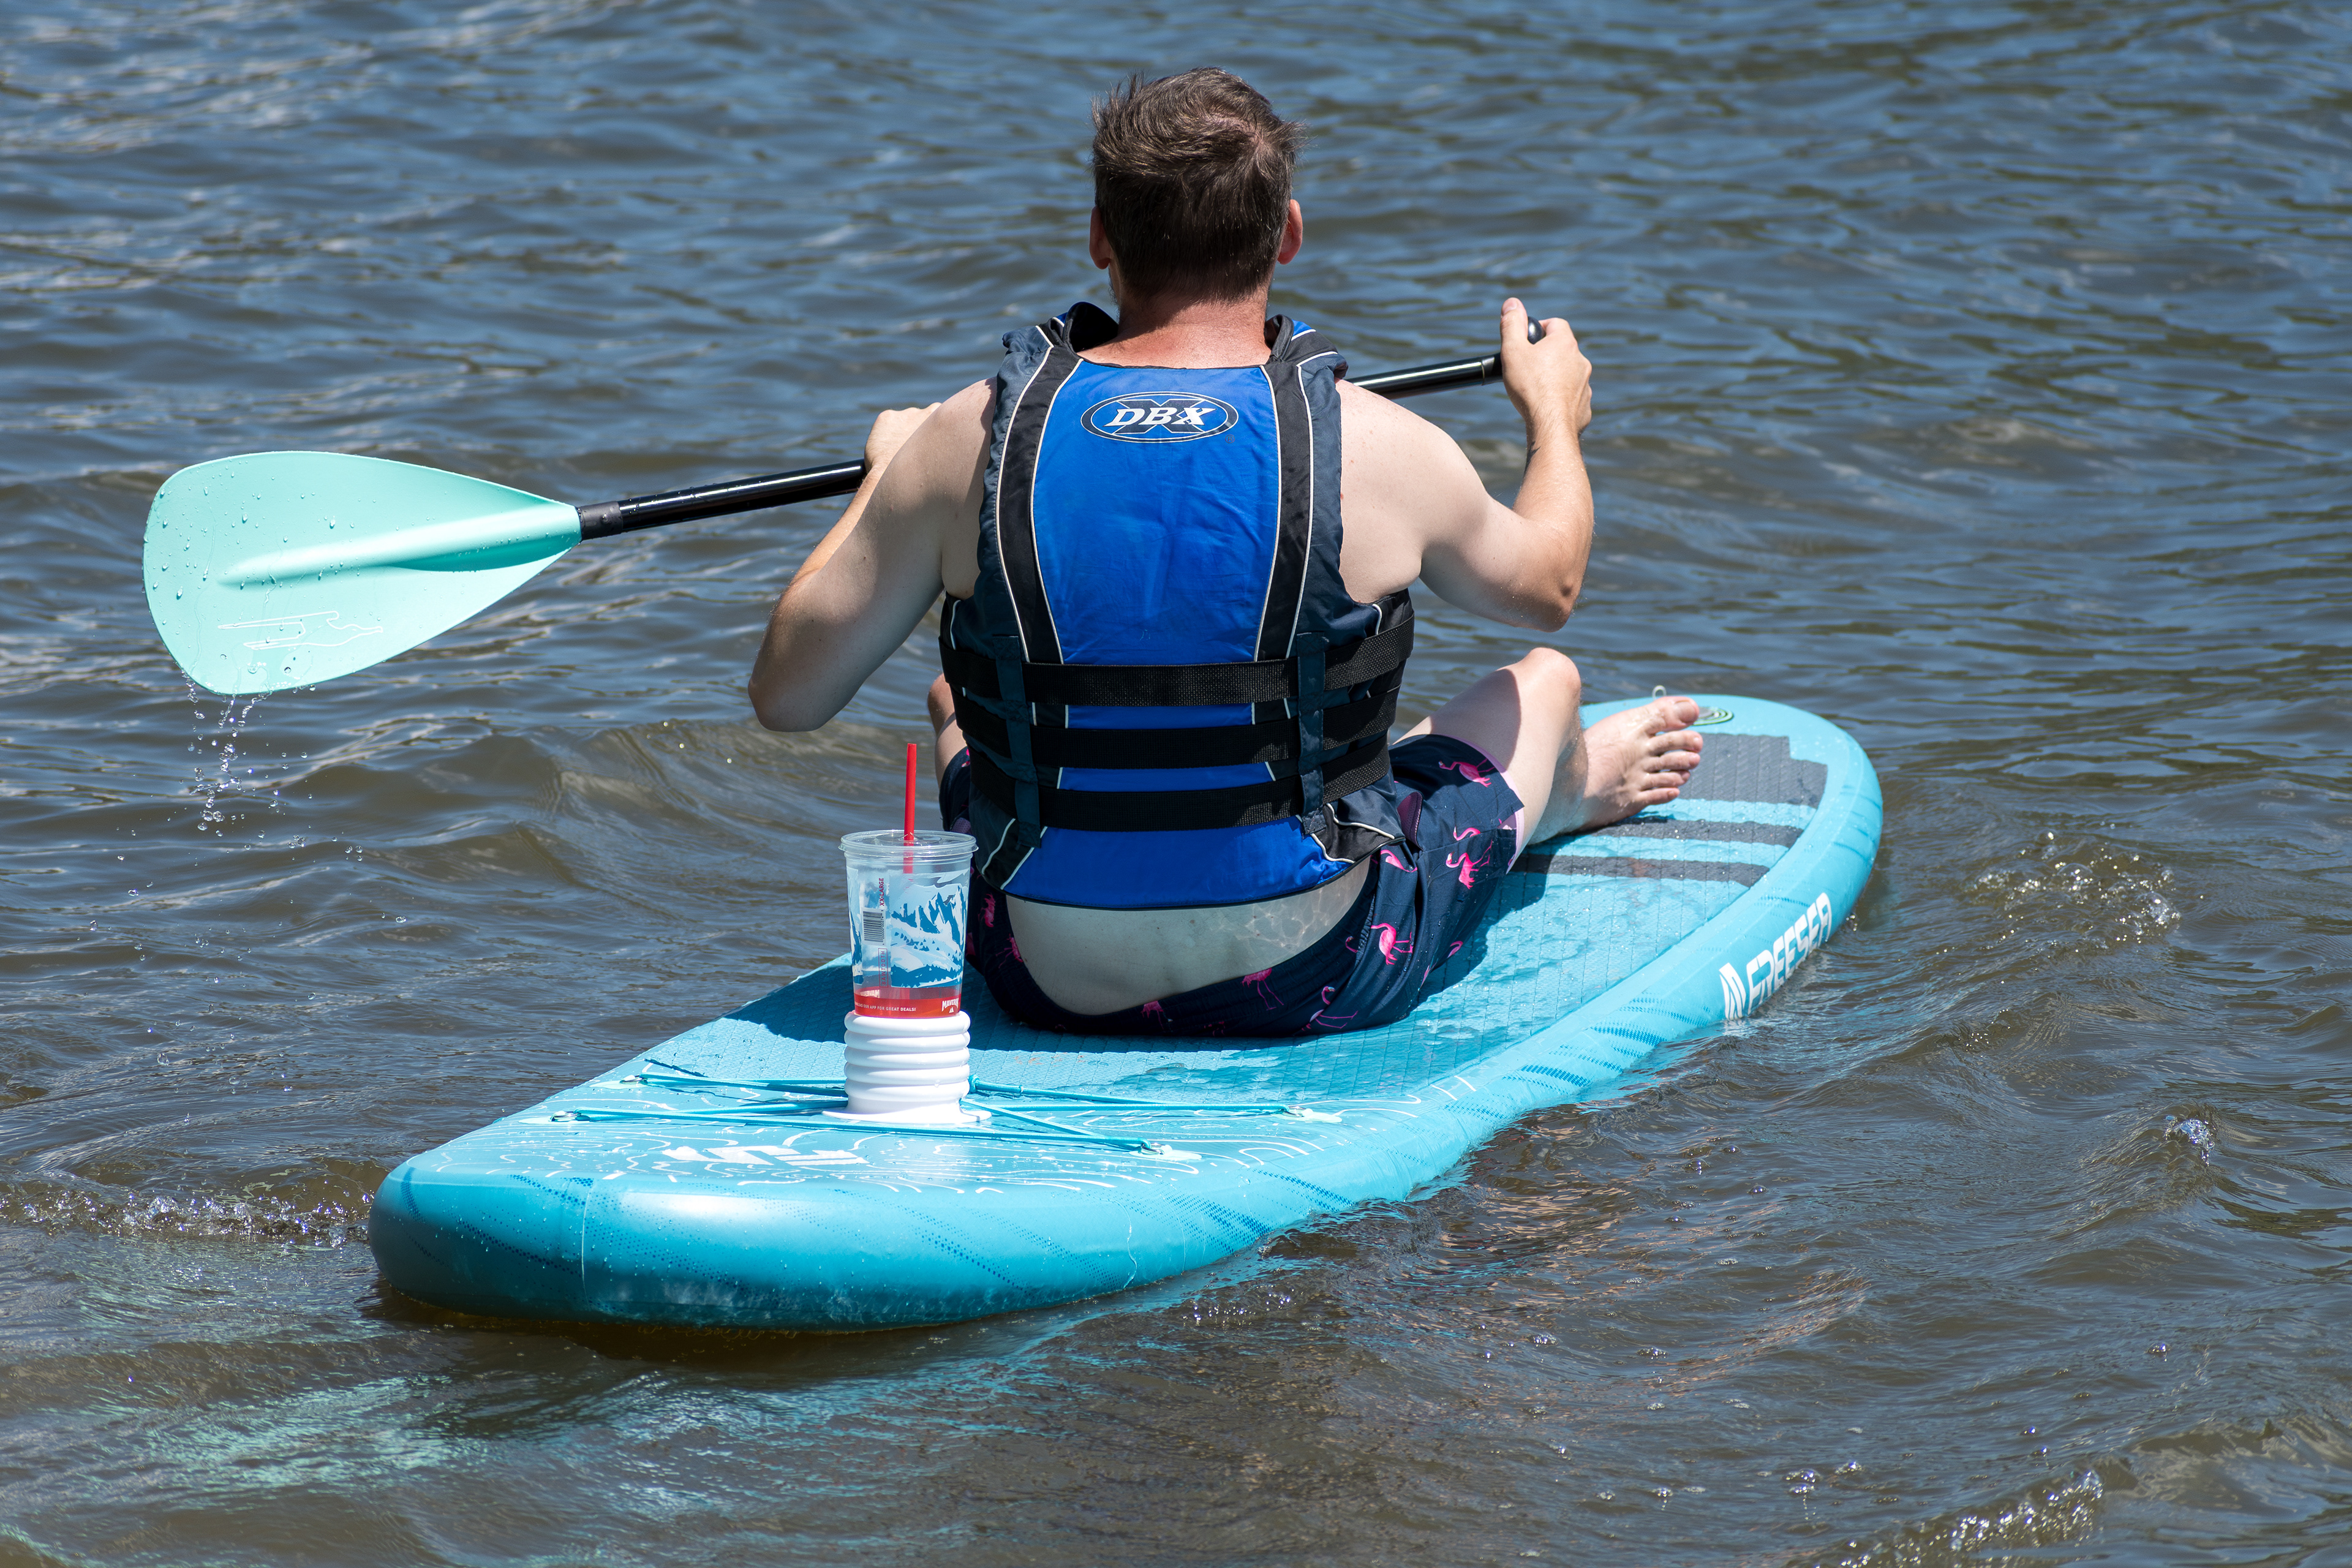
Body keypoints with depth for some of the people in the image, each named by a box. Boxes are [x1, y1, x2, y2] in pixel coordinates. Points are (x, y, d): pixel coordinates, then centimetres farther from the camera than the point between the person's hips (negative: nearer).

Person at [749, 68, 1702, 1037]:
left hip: (1054, 985, 1)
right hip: (1311, 983, -1)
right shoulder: (1381, 449, -14)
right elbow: (1546, 584, 8)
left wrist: (883, 478, 14)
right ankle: (1567, 785, 63)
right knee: (1543, 680, 26)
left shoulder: (970, 441, -13)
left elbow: (785, 694, -3)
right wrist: (1552, 412, 29)